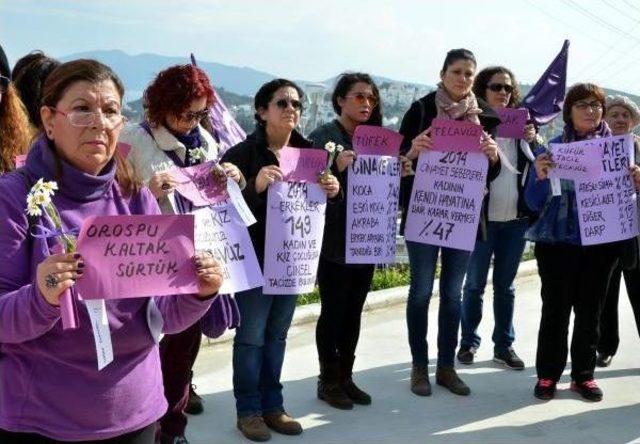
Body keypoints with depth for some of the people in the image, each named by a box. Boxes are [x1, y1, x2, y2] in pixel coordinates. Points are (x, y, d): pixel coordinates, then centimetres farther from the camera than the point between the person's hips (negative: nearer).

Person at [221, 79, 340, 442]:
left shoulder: (308, 152, 7)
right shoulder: (243, 153, -10)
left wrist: (332, 191, -7)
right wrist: (255, 186, -33)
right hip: (255, 257, -5)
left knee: (278, 334, 14)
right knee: (251, 336, 2)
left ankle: (272, 405, 24)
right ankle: (248, 410, 14)